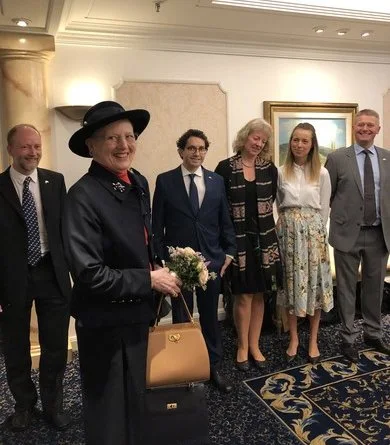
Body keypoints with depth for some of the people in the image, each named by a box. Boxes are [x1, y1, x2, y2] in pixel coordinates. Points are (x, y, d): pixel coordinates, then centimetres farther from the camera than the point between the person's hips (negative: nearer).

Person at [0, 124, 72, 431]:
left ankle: (52, 404, 37)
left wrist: (69, 268, -2)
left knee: (56, 347, 13)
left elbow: (66, 225, 3)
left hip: (52, 274, 2)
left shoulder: (55, 181, 1)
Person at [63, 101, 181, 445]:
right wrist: (150, 280, -20)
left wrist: (160, 268, 2)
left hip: (136, 313, 8)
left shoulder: (139, 183, 1)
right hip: (105, 323, -7)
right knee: (110, 414, 13)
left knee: (135, 401, 26)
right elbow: (88, 273, -27)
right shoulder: (83, 195, -24)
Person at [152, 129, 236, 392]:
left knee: (211, 317, 13)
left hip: (211, 260, 2)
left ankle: (215, 368, 28)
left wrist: (229, 252, 4)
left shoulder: (217, 181, 5)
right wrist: (160, 259, -5)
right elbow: (157, 225, -2)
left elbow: (225, 220, 9)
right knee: (181, 319, 10)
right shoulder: (165, 181, -2)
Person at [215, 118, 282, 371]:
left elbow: (272, 200, 13)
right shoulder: (226, 168, -6)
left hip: (264, 237, 3)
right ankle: (243, 346, 19)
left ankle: (254, 345, 24)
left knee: (259, 294, 10)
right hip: (238, 237, -3)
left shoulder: (269, 169, 4)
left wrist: (267, 223, 7)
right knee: (243, 295, 2)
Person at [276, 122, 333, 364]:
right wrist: (289, 225, 8)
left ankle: (313, 340, 20)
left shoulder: (322, 173, -1)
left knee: (314, 284, 5)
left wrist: (313, 230, 3)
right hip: (288, 232, 1)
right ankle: (293, 338, 21)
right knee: (291, 284, 7)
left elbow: (324, 209, 4)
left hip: (313, 233, -1)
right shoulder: (281, 172, 2)